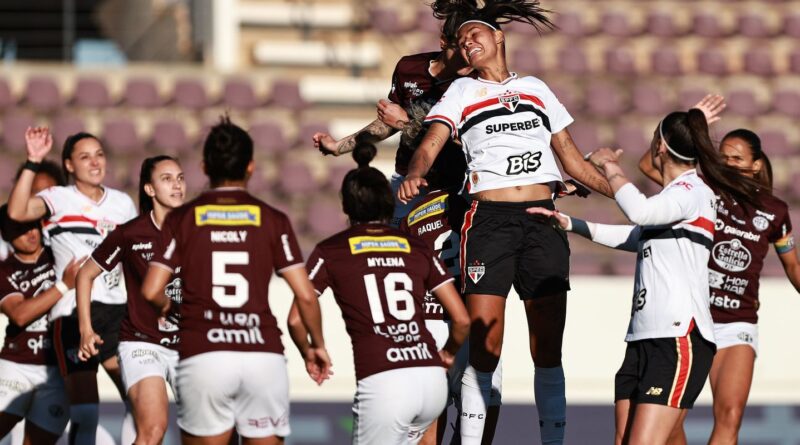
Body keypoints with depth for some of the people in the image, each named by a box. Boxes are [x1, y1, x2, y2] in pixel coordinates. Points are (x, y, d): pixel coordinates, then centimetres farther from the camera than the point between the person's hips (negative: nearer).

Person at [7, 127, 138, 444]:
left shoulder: (123, 203, 13)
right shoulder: (59, 199, -3)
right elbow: (17, 212, -23)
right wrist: (33, 162, -26)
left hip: (116, 311, 5)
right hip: (73, 313, -5)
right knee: (85, 414, -10)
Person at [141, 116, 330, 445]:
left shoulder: (182, 219, 7)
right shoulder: (271, 220, 7)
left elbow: (151, 291, 0)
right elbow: (305, 295, 3)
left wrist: (165, 305, 23)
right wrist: (317, 344, 20)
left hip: (203, 356, 0)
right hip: (264, 355, 0)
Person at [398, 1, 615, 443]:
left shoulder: (536, 89, 18)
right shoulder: (462, 91, 12)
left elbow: (572, 159, 22)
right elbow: (429, 145, -3)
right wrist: (414, 174, -24)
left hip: (542, 222, 2)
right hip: (489, 220, -2)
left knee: (547, 347, 0)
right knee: (483, 347, -9)